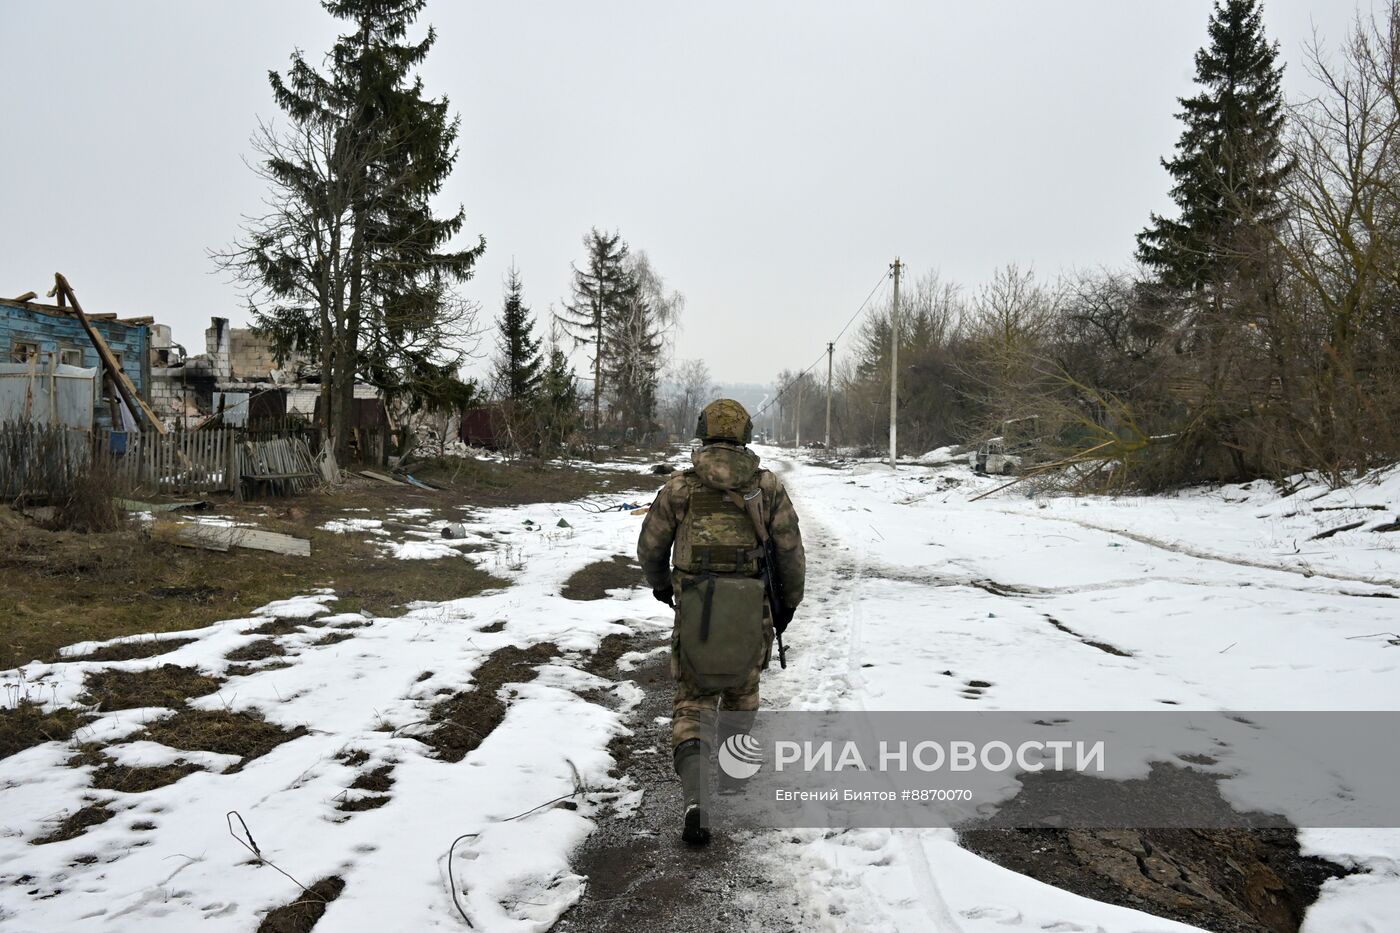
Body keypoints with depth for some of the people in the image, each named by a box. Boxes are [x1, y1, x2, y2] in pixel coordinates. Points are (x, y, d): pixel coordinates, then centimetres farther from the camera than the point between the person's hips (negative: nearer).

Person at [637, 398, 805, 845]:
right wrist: (788, 603, 17)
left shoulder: (678, 488, -1)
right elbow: (791, 553, 1)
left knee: (693, 704, 8)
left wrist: (659, 584, 28)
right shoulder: (769, 487, 0)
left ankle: (697, 802, -11)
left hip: (696, 611, -1)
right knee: (741, 687, 27)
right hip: (752, 614, 1)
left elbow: (650, 547, 7)